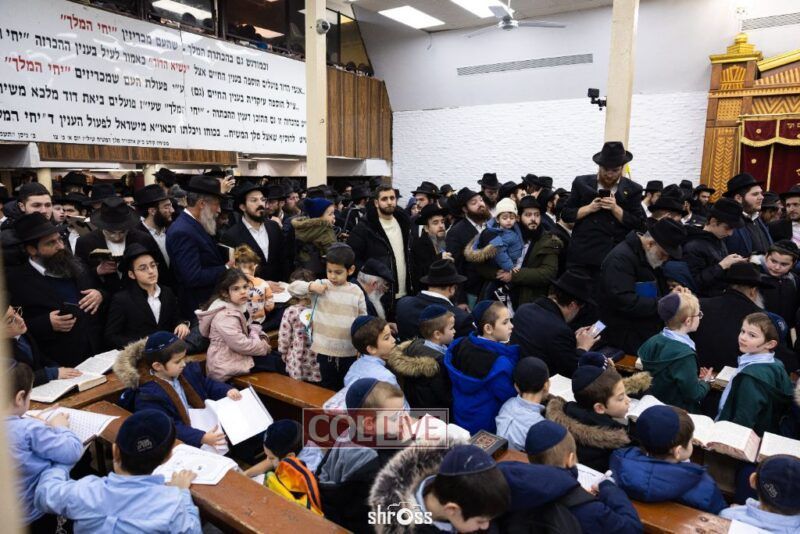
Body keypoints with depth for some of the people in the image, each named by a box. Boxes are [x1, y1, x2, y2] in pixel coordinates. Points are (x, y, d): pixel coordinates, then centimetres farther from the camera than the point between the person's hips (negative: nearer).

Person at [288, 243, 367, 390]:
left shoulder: (357, 292, -3)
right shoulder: (320, 285, -4)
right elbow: (292, 287, -1)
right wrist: (311, 286, -17)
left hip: (349, 351, 0)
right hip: (324, 349, 0)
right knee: (328, 387, 15)